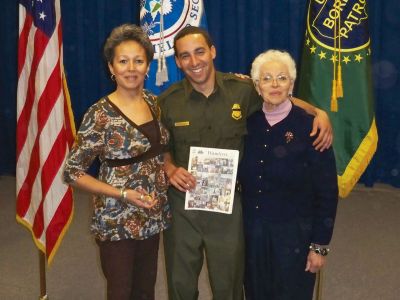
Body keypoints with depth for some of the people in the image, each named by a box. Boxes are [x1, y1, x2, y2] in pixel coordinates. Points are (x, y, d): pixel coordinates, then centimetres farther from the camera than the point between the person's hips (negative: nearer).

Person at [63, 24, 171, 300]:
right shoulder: (100, 114, -17)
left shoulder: (154, 103, 0)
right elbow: (73, 172, -13)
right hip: (117, 221, -5)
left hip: (153, 216, 5)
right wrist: (123, 194, -19)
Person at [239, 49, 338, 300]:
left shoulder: (310, 127, -12)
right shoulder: (248, 124, -1)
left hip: (294, 234, -3)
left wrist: (320, 245, -10)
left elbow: (327, 192, -10)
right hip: (251, 231, 4)